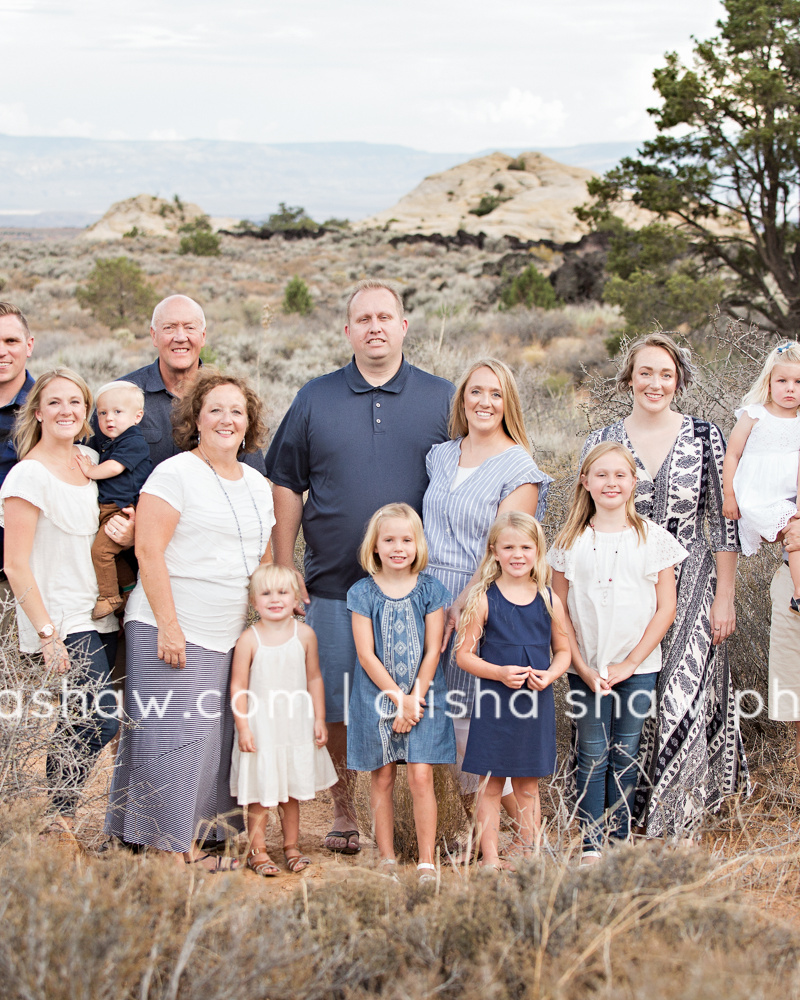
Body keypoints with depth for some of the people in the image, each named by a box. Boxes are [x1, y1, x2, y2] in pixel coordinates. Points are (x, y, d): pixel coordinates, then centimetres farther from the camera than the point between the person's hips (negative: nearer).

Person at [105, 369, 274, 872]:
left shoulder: (257, 484, 15)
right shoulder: (175, 473, -8)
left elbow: (263, 559, 23)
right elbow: (149, 551, -13)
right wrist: (168, 624, -17)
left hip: (229, 639, 7)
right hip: (172, 632, -7)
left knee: (216, 738, 8)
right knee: (174, 736, -6)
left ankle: (198, 842, 16)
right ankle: (170, 852, 1)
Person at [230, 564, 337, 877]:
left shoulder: (304, 634, -2)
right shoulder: (249, 639, -11)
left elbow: (314, 678, 5)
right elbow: (238, 686, -9)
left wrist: (319, 719, 4)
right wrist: (243, 727, -12)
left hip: (296, 727, 3)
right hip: (261, 727, -3)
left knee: (292, 791, 13)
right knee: (260, 793, 3)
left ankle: (292, 846, 26)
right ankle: (257, 851, 14)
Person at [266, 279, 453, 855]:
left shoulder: (443, 399, 6)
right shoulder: (315, 400, 8)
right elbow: (286, 486, 10)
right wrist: (285, 571, 4)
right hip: (334, 585, 1)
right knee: (336, 703, 3)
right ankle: (344, 811, 18)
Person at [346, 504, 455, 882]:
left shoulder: (429, 590, -1)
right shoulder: (363, 592, -3)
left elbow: (432, 651, -2)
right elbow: (366, 655, -6)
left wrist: (414, 699, -9)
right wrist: (397, 698, -10)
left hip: (422, 695, 0)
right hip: (377, 696, 0)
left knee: (421, 777, -5)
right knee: (382, 779, 7)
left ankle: (427, 862, 3)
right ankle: (386, 858, 18)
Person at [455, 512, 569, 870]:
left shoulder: (549, 600, 4)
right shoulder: (483, 599, -4)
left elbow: (563, 650, 12)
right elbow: (464, 653, -4)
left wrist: (550, 674, -8)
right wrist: (500, 673, -18)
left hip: (537, 704, 2)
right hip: (494, 703, -2)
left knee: (528, 786, 11)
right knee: (490, 784, 4)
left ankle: (530, 855, 20)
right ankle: (490, 857, 13)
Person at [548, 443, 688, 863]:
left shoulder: (654, 538, -1)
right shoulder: (570, 542, 1)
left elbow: (666, 608, -2)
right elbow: (560, 611, 2)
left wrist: (629, 663, -7)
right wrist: (582, 667, -6)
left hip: (637, 666, 0)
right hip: (585, 668, 0)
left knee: (625, 754, 6)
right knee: (593, 755, 1)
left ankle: (619, 839, 19)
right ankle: (591, 844, 9)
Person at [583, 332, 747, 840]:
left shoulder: (706, 437, 0)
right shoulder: (601, 442, 3)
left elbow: (724, 523, 1)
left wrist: (724, 598, -2)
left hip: (690, 589, -1)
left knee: (682, 705, -6)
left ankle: (673, 826, 6)